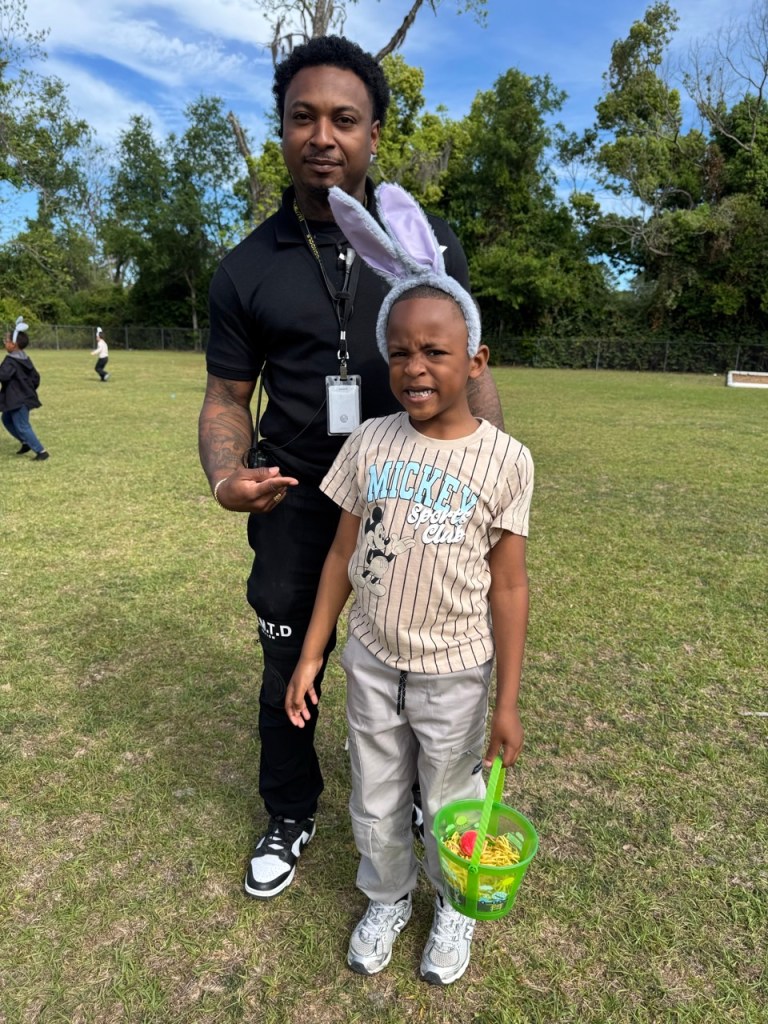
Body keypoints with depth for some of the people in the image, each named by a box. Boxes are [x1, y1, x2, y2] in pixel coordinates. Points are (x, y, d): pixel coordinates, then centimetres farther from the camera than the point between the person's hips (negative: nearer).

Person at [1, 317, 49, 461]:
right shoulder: (25, 359, 10)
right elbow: (36, 377, 16)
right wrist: (30, 390, 23)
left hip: (18, 400, -10)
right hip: (24, 397, 10)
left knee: (22, 426, -3)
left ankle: (41, 451, -1)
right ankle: (26, 443, 29)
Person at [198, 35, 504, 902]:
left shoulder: (429, 242, 0)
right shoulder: (247, 268, 0)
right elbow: (228, 395, 3)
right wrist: (227, 477, -17)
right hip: (299, 505, 1)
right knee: (288, 673, 14)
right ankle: (290, 818, 43)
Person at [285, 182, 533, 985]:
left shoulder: (504, 459, -14)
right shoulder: (369, 443, -7)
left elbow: (509, 587, -9)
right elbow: (343, 555, 0)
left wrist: (507, 700, -7)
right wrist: (311, 655, 1)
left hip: (454, 671, -2)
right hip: (370, 659, 3)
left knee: (449, 804, 20)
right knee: (376, 805, 22)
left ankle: (455, 905, 51)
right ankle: (386, 900, 51)